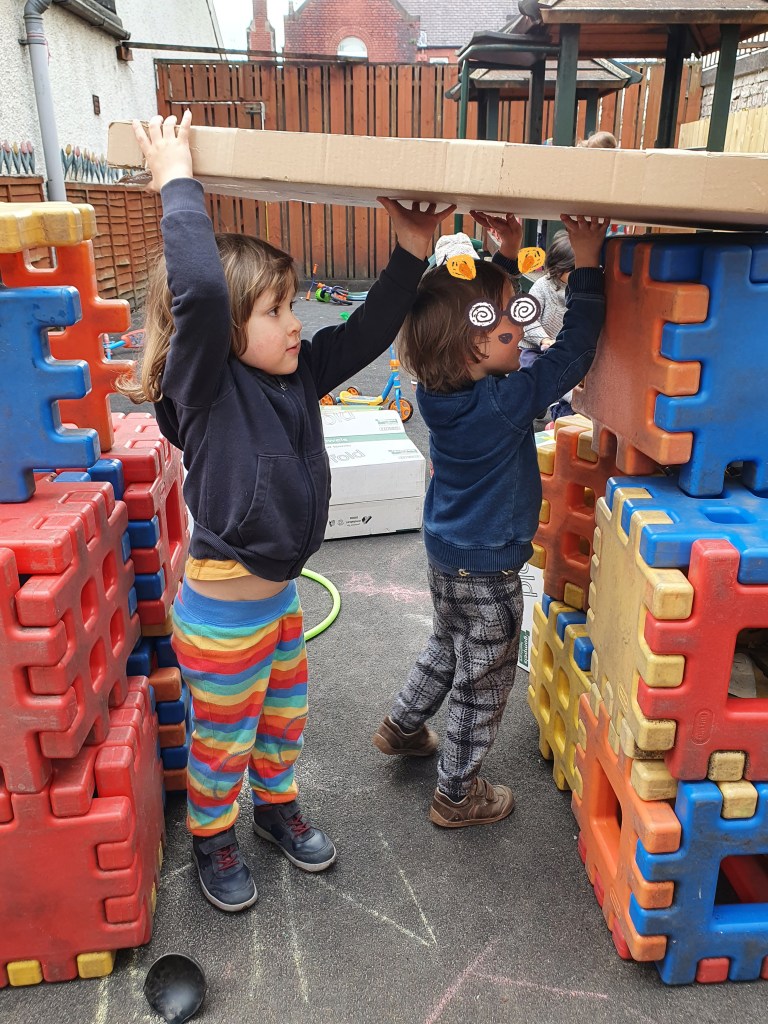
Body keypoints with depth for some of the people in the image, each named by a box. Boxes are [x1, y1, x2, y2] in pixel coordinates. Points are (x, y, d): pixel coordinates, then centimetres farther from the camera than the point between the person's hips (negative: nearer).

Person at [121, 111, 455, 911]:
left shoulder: (296, 377, -3)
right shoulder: (205, 388, -23)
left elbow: (370, 331, -2)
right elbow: (199, 293, -41)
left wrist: (411, 251, -10)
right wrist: (177, 183, -32)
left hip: (280, 599, 7)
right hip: (222, 617, -7)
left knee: (285, 722, 27)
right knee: (222, 744, 17)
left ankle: (277, 809, 55)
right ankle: (212, 841, 45)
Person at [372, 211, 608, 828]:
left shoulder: (441, 388, -9)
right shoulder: (503, 403, -30)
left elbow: (489, 298, 7)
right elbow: (573, 353, -22)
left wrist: (508, 254, 1)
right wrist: (587, 261, -18)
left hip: (447, 553, 8)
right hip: (487, 571, -8)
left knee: (447, 649, 31)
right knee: (483, 685, 12)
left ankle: (403, 727, 51)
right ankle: (458, 795, 30)